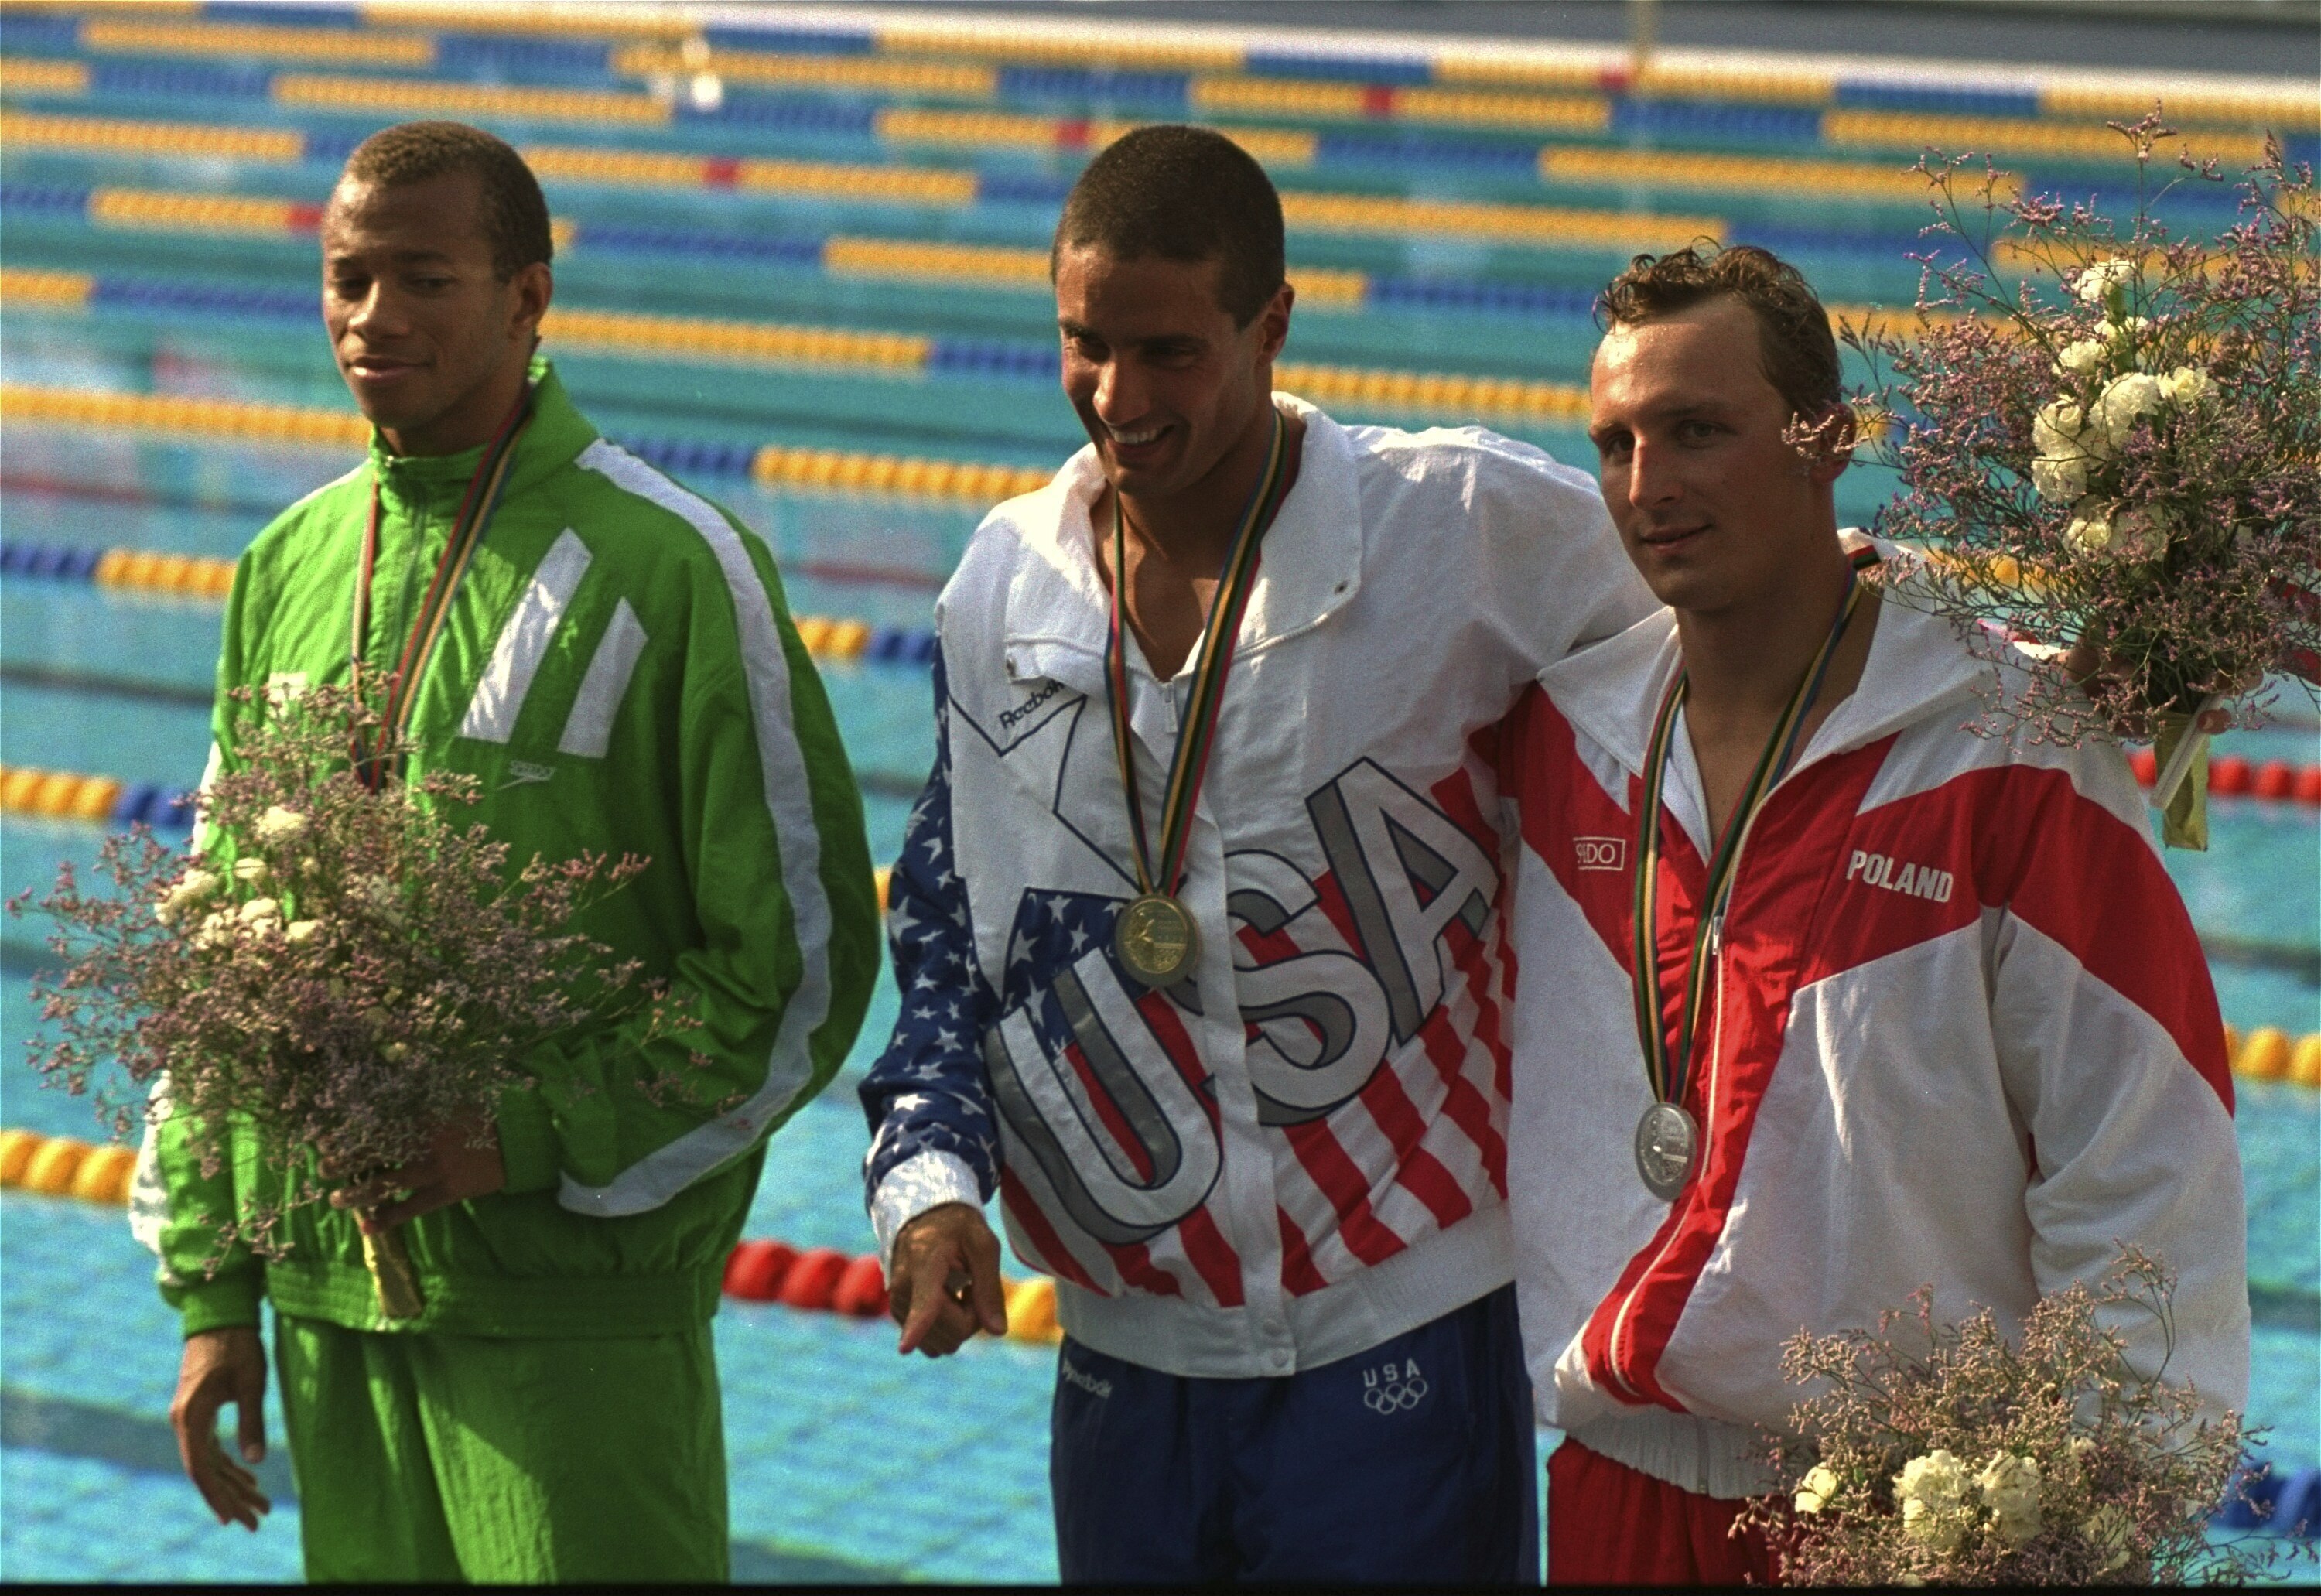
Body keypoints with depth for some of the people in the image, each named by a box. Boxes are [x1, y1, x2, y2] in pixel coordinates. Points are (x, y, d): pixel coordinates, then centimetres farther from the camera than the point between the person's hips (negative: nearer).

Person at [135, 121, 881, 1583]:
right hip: (332, 1299, 5)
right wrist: (212, 1291, 12)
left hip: (578, 1311, -5)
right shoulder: (291, 566, 8)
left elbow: (806, 964, -8)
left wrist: (533, 1140, -15)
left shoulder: (675, 568, -9)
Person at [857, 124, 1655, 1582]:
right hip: (1125, 1356, 4)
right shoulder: (1008, 584, 4)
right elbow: (947, 926, 10)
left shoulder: (1476, 528, -9)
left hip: (1402, 1349, -3)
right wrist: (933, 1178, -2)